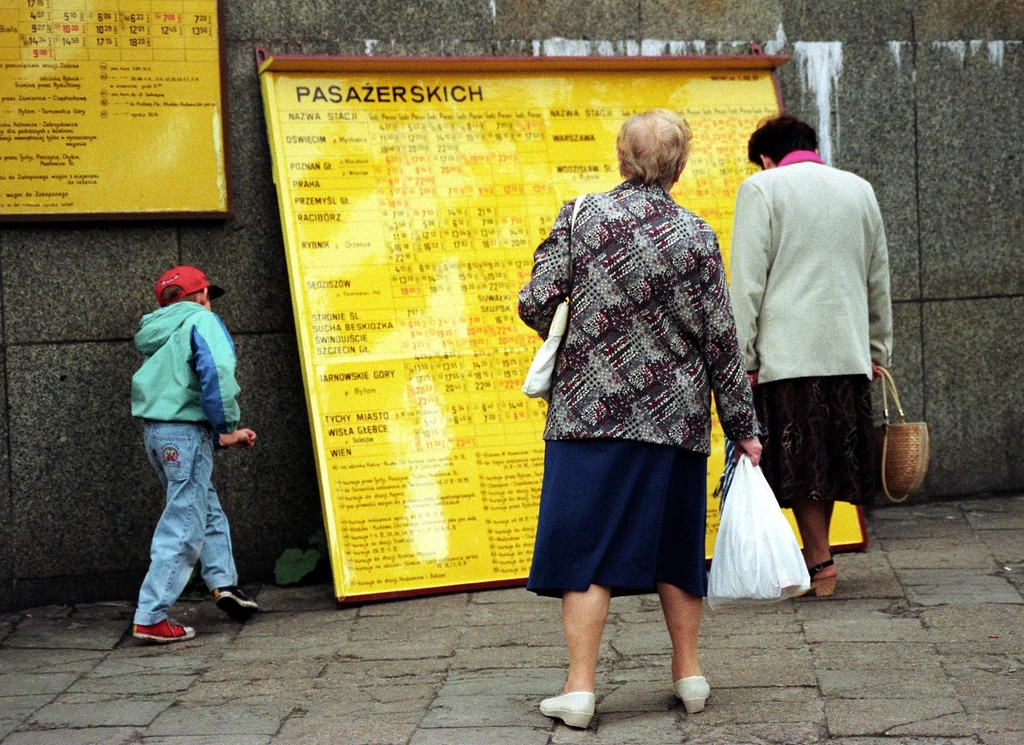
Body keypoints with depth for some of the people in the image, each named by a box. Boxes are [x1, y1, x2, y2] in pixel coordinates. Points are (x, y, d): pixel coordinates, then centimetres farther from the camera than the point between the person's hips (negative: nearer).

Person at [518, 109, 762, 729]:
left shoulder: (580, 217, -4)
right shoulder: (696, 236, -2)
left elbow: (535, 304, -6)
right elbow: (721, 340, 0)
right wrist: (742, 427, 7)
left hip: (590, 411, -1)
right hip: (673, 419, 2)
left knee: (585, 546, 2)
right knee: (672, 544, 15)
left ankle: (580, 686, 0)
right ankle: (689, 672, 22)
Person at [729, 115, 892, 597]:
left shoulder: (760, 188, 0)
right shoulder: (859, 190, 15)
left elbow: (748, 282, -6)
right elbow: (878, 280, 21)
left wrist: (742, 357, -5)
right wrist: (878, 350, 27)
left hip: (786, 353, -5)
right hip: (848, 351, 5)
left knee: (798, 458, 1)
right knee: (831, 454, 10)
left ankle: (820, 562, 1)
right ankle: (817, 555, 12)